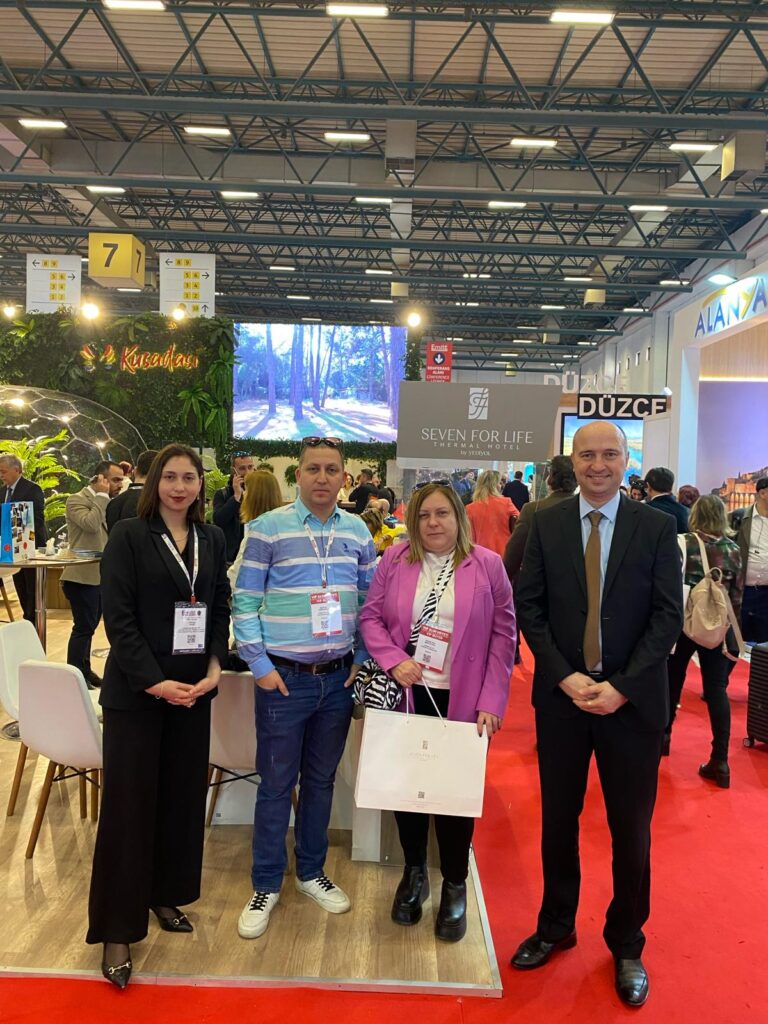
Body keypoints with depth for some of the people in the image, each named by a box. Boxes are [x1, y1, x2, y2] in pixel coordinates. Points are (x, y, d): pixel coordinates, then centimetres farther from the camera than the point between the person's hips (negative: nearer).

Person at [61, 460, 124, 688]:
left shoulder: (106, 503, 14)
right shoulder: (76, 500, -11)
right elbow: (90, 524, -28)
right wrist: (102, 496, -19)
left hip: (100, 576, 8)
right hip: (83, 576, -8)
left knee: (89, 626, 16)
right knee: (83, 627, -4)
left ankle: (84, 671, 26)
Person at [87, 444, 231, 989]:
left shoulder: (213, 539, 7)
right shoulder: (129, 535, -7)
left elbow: (221, 608, 8)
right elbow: (118, 617, -12)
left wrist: (214, 667, -6)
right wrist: (153, 681, -17)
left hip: (194, 689, 5)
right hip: (137, 690, -4)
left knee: (183, 796, 12)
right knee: (130, 803, 2)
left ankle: (165, 895, 32)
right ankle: (117, 928, 15)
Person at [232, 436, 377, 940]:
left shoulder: (358, 531, 3)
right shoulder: (268, 528, -8)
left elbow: (369, 600, 10)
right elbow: (245, 602, -6)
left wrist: (363, 658, 3)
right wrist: (261, 665, -9)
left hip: (339, 677, 4)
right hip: (283, 677, -3)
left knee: (322, 779, 16)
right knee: (276, 782, 7)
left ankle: (311, 871, 35)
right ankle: (266, 885, 25)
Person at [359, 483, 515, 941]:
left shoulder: (488, 565, -4)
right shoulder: (395, 560, 0)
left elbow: (504, 635, -4)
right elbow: (371, 616, 2)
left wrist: (492, 702, -9)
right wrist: (395, 661, -15)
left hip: (461, 701, -2)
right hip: (407, 696, 2)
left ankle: (455, 887, 31)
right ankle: (414, 873, 38)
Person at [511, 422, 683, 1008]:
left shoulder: (657, 528, -3)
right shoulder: (546, 524, 1)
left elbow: (669, 616, -6)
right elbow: (530, 607, -1)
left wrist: (621, 686, -14)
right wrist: (566, 677, -11)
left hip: (633, 699, -1)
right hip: (561, 696, 1)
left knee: (631, 828, 10)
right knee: (558, 819, 14)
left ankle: (626, 945, 32)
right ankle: (556, 927, 35)